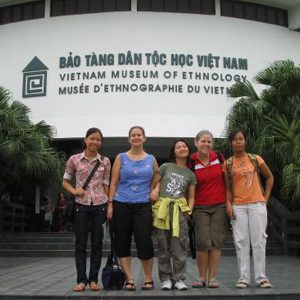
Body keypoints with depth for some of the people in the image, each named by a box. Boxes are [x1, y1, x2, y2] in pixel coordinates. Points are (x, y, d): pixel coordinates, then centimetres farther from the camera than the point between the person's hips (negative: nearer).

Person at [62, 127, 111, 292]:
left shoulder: (105, 161, 3)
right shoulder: (74, 159, 1)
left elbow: (106, 185, 8)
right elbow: (65, 181, 9)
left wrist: (108, 204, 4)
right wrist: (74, 191, -9)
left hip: (99, 205, 1)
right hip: (81, 205, -1)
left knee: (97, 243, 5)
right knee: (80, 243, 2)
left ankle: (93, 279, 14)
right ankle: (81, 280, 10)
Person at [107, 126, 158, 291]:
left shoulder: (151, 160, 10)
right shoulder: (121, 158, 7)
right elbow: (114, 182, 4)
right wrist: (110, 204, -2)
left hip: (143, 205, 0)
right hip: (122, 205, 0)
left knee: (144, 242, -7)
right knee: (122, 242, 2)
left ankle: (148, 279, 11)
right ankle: (129, 279, 12)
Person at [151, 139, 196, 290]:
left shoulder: (190, 174, 14)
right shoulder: (166, 167, 9)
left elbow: (191, 196, 12)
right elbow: (155, 182, 12)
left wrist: (189, 209, -3)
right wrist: (155, 190, -8)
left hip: (180, 209, 1)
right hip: (163, 208, -1)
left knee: (180, 246, -3)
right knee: (163, 246, 4)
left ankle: (179, 278, 8)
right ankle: (166, 279, 13)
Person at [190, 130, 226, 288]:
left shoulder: (218, 157, 2)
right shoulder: (191, 163, -4)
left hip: (219, 205, 2)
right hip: (200, 207, -2)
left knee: (216, 241, 1)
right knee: (203, 242, -8)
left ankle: (212, 278, 11)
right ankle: (202, 278, 9)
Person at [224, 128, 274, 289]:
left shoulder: (255, 159, 5)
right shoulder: (227, 164, 5)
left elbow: (270, 176, 15)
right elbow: (227, 187, 5)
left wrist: (266, 195, 6)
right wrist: (228, 204, -7)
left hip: (257, 204, 0)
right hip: (238, 206, 0)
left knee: (259, 241, 0)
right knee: (241, 242, 2)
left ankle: (261, 277, 9)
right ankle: (243, 277, 8)